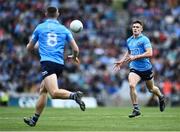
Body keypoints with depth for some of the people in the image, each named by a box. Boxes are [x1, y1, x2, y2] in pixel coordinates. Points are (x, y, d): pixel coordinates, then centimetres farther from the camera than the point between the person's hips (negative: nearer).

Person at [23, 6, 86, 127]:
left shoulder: (40, 28, 11)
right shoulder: (64, 29, 14)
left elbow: (29, 48, 20)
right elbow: (76, 49, 7)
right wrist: (74, 57, 30)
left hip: (47, 62, -5)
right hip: (60, 64, 5)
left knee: (54, 93, -19)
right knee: (43, 90, 19)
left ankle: (74, 95, -44)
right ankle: (34, 119, 22)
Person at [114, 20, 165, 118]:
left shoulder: (144, 39, -12)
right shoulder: (129, 40, 7)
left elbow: (149, 53, -23)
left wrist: (135, 57, -26)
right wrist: (121, 62, 15)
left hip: (146, 68, -3)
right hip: (134, 68, 3)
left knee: (151, 89, 15)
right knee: (131, 85, -23)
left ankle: (161, 97, 50)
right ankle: (136, 109, -13)